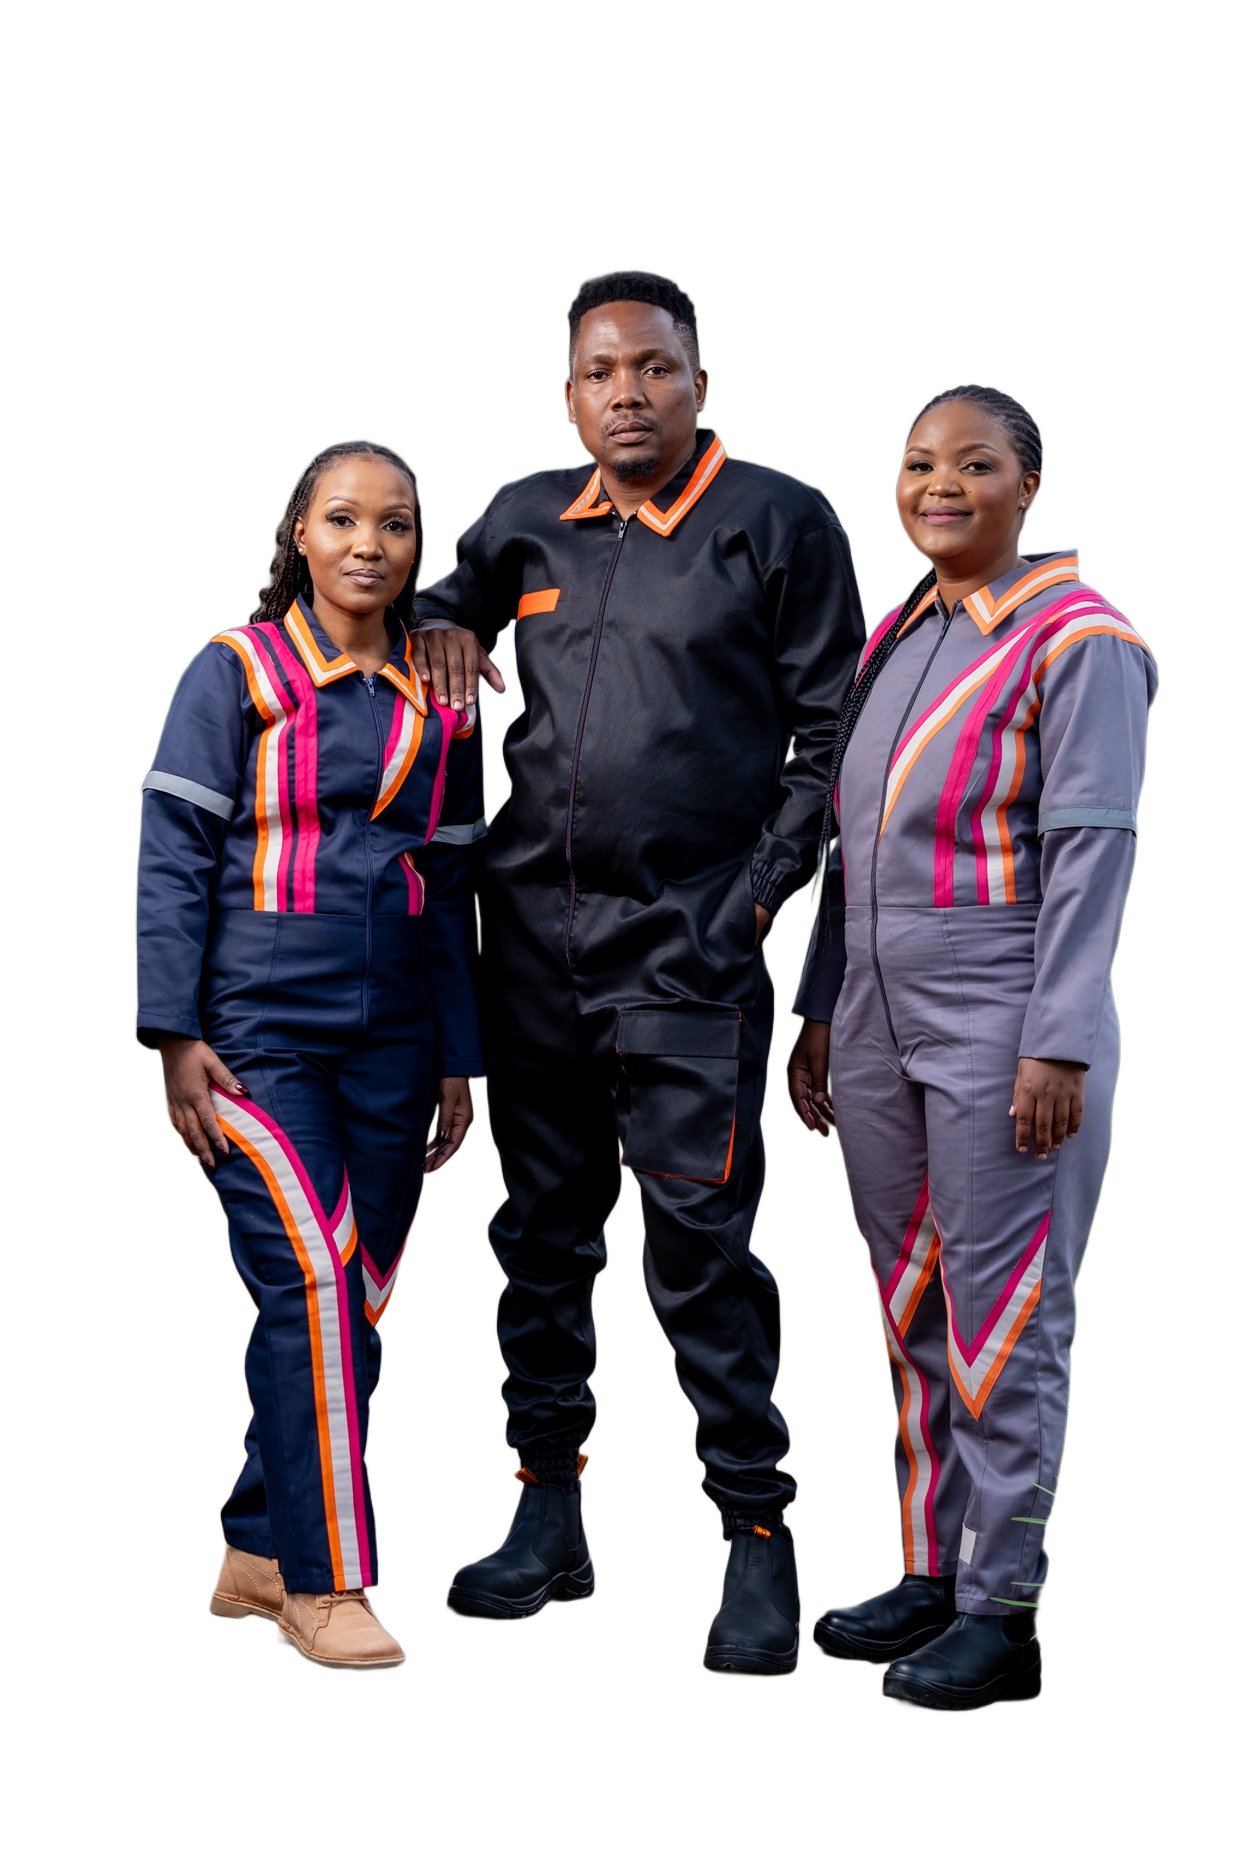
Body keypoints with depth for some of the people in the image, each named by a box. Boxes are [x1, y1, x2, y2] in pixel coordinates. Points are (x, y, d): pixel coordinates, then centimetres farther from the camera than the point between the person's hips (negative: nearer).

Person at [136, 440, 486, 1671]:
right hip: (260, 1031, -5)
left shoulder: (439, 703, 10)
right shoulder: (236, 674, -2)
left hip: (392, 1041, 5)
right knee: (312, 1281, -15)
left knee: (354, 1306, 6)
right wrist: (176, 1040, -11)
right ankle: (324, 1585, -10)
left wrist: (460, 1058, 12)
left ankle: (256, 1555, 20)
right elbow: (172, 857, -5)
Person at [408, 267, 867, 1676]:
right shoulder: (526, 518, 10)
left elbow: (831, 735, -3)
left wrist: (756, 900, -9)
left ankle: (758, 1542, 1)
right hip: (531, 926, 5)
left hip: (685, 939, -5)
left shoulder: (780, 523, -3)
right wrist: (436, 621, 10)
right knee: (542, 1229, 11)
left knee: (699, 1242, -8)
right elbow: (449, 584, 33)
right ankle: (549, 1520, 21)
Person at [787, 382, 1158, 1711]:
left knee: (1002, 1323, -2)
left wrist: (1057, 1045, -18)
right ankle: (933, 1574, 22)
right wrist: (821, 1014, 15)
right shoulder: (894, 642, 13)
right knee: (913, 1314, 12)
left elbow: (1092, 852, -14)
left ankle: (1003, 1614, 5)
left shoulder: (1077, 643, -9)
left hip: (1003, 1033, -7)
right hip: (881, 1030, 7)